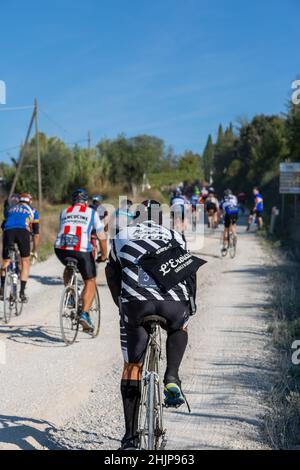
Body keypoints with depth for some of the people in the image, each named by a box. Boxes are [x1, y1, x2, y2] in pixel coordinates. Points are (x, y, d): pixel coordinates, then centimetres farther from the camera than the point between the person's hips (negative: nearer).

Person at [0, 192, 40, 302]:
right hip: (23, 231, -1)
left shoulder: (10, 208, 36)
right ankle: (22, 292, 5)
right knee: (25, 262, 13)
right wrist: (35, 251, 39)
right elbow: (36, 233, 30)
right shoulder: (32, 211, 30)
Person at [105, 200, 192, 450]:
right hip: (173, 304, 0)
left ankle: (131, 435, 14)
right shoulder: (176, 237, 26)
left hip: (135, 305, 0)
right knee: (179, 329, 37)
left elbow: (112, 274, 31)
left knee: (131, 368, 15)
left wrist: (121, 304, 44)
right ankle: (172, 378, 14)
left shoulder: (122, 237, 26)